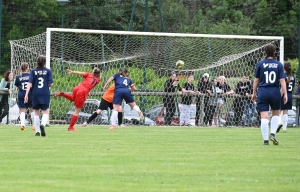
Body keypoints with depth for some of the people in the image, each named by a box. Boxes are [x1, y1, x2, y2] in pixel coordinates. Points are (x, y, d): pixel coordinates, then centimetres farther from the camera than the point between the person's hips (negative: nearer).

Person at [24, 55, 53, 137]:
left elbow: (30, 84, -7)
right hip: (45, 94, -1)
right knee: (45, 112, 3)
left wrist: (26, 94, -10)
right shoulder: (48, 71, -1)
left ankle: (37, 131, 13)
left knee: (36, 112, 14)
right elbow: (51, 84, -5)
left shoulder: (33, 71, 1)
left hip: (35, 94, 1)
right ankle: (43, 124, -28)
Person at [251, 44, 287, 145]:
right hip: (275, 92, 1)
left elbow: (256, 80, 2)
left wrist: (254, 93, 12)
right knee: (275, 114, 21)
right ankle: (272, 133, 4)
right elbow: (282, 80, -5)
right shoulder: (279, 64, 0)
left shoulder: (260, 64, -1)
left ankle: (265, 140, -3)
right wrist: (285, 94, -2)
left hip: (262, 92, -1)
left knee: (264, 117, -1)